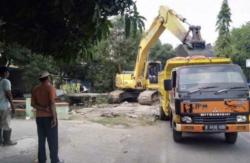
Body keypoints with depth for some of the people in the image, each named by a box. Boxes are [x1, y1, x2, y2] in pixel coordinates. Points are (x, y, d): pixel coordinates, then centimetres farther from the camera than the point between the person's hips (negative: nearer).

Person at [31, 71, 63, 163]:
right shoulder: (50, 87, -12)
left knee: (41, 139, 11)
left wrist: (44, 109, -8)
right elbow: (52, 103, -20)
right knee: (53, 140, 3)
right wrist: (54, 117, -18)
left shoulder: (35, 89, 6)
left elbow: (33, 104, 0)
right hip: (50, 117, -6)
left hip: (39, 117, 6)